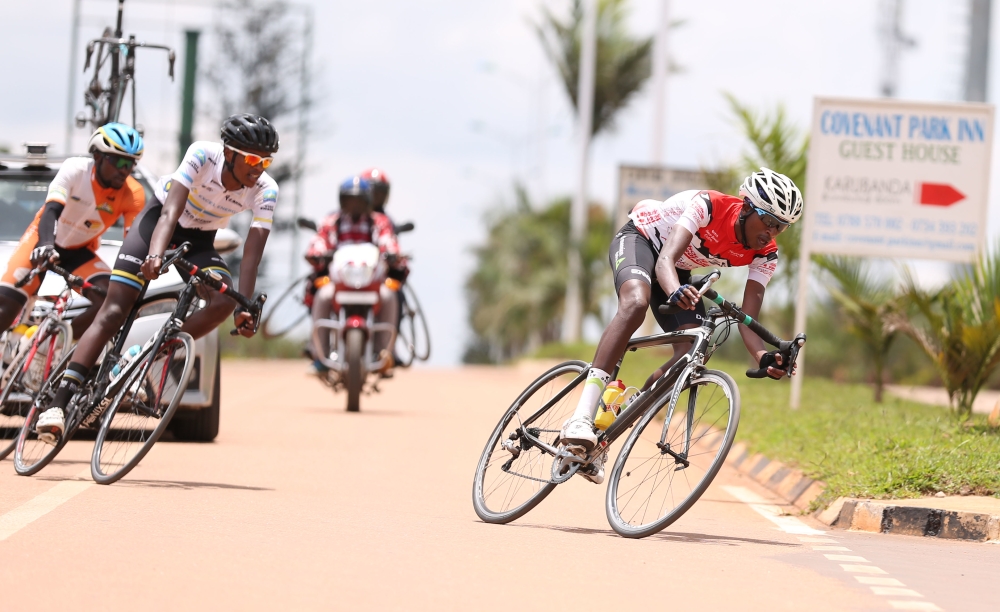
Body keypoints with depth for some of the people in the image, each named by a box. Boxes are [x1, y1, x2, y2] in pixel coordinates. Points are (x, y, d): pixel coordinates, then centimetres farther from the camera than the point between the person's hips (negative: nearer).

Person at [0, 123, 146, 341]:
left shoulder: (133, 194, -19)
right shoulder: (75, 169, -25)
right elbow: (51, 210, -35)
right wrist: (45, 245, -54)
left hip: (79, 251, 2)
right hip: (45, 242, -2)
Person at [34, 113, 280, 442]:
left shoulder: (265, 191, -22)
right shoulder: (203, 155, -30)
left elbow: (253, 252, -27)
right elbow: (171, 211, -38)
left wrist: (244, 307, -39)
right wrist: (155, 255, -56)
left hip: (200, 241, 3)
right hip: (159, 221, -3)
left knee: (224, 303, -26)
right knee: (113, 311, -15)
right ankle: (58, 404, -21)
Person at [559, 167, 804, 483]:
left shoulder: (765, 256, -17)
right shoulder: (709, 206, -33)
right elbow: (665, 259, -43)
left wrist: (764, 357, -43)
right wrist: (675, 291, -66)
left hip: (679, 272, 6)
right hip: (640, 239, -6)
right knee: (636, 303, -39)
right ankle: (581, 419, -48)